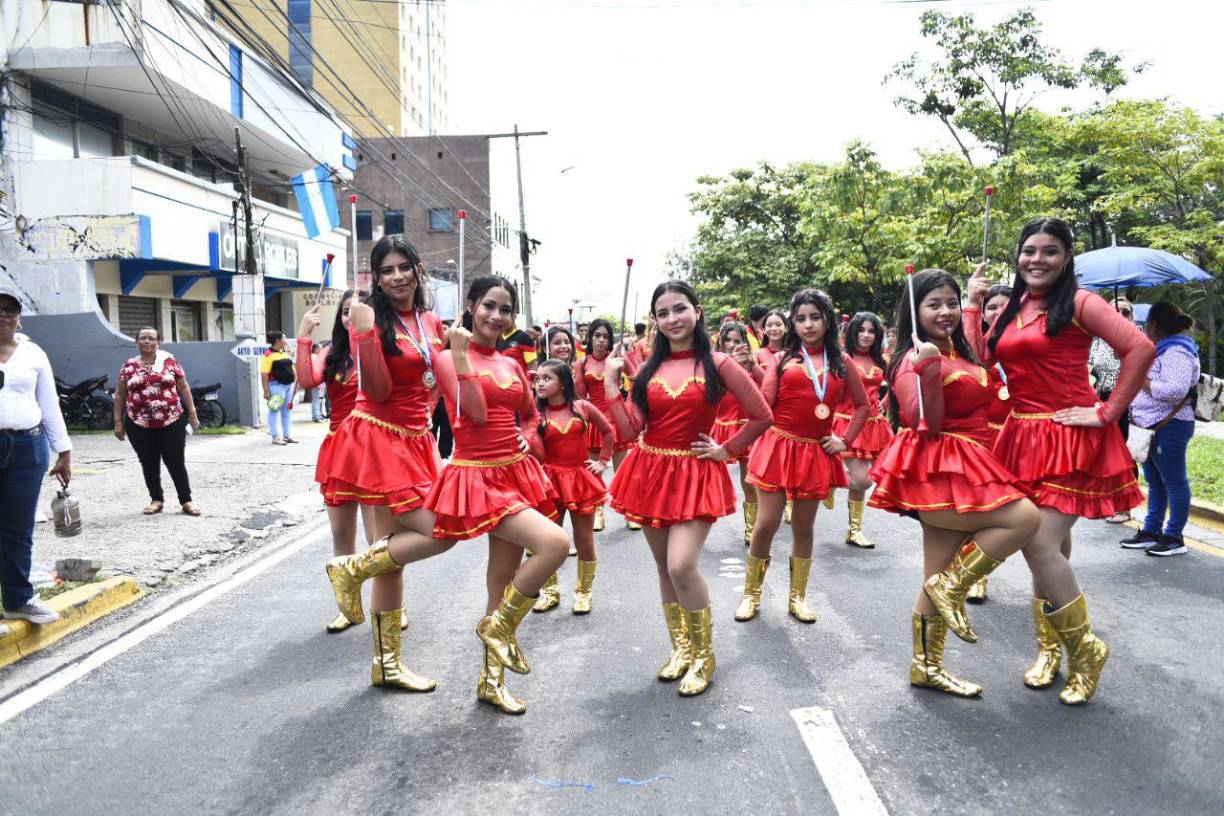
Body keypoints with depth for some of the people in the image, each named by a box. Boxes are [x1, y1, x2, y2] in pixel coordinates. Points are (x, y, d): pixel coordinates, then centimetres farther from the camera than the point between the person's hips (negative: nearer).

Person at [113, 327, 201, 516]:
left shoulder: (170, 361, 3)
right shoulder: (129, 366, 6)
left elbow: (184, 388, 6)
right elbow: (120, 395, 10)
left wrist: (192, 413, 2)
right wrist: (118, 421, 5)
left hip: (171, 422, -1)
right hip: (139, 425, 2)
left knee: (177, 463, 2)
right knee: (149, 465, 9)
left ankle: (186, 501, 9)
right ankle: (156, 500, 22)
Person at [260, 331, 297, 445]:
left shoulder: (285, 353, 16)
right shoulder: (268, 355, -12)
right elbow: (264, 375, -16)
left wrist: (295, 375, 12)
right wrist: (266, 391, -19)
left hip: (288, 385, 9)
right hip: (276, 385, -9)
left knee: (287, 411, 13)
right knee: (274, 411, -3)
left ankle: (286, 436, 21)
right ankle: (276, 437, 0)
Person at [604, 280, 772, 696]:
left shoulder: (718, 364, -5)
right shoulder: (649, 367, 6)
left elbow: (762, 417, -3)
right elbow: (630, 429, -2)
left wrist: (726, 451, -2)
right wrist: (611, 383, -4)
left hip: (695, 474, -4)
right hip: (651, 471, 5)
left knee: (682, 566, -16)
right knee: (664, 568, 11)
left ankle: (703, 655, 6)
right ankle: (680, 647, 30)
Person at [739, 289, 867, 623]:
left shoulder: (841, 362, 7)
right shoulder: (783, 358, 3)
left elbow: (862, 404, 15)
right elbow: (763, 405, -5)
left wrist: (845, 440, 5)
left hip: (816, 452, 2)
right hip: (778, 446, -2)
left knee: (804, 526, 10)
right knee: (767, 523, -3)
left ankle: (798, 596, 24)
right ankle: (751, 593, 15)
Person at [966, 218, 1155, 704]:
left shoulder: (1078, 303, -7)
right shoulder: (1010, 309, 13)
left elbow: (1140, 349, -15)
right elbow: (979, 362, 2)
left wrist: (1108, 413, -14)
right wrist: (974, 304, 5)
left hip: (1069, 441, -6)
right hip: (1023, 439, 7)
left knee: (1042, 547, -12)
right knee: (1049, 548, 15)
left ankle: (1085, 650, 11)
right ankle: (1051, 649, 28)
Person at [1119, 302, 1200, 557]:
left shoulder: (1176, 353, -16)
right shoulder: (1160, 351, 16)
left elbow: (1175, 390, -28)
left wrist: (1143, 382, -17)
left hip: (1169, 427, -10)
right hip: (1152, 427, 10)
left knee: (1173, 482, -1)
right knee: (1154, 483, 15)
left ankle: (1174, 538, 7)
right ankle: (1150, 531, 23)